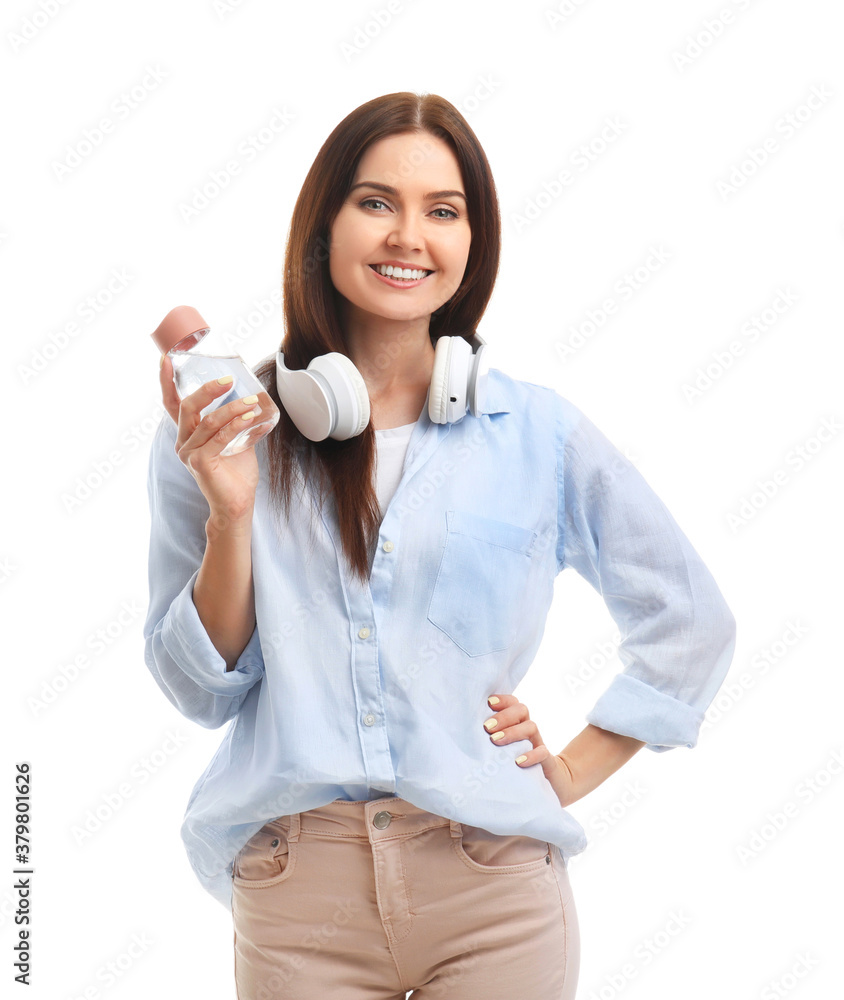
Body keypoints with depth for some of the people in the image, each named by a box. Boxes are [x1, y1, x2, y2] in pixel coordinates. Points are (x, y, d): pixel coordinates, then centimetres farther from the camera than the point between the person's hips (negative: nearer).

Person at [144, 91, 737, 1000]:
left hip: (495, 896, 0)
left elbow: (691, 624, 9)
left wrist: (574, 770, 3)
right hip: (294, 898, 0)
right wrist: (230, 514, -12)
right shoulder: (226, 428, 0)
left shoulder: (537, 432, -1)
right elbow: (200, 692, 0)